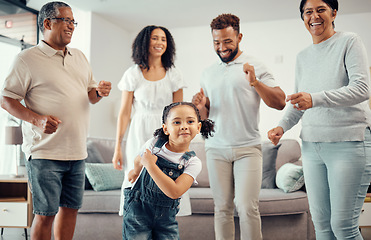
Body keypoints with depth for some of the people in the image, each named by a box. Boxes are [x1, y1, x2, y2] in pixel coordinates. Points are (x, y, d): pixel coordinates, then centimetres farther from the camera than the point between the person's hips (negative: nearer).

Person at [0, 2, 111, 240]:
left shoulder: (79, 57, 16)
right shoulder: (28, 59, -3)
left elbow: (90, 94, 22)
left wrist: (100, 91, -2)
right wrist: (36, 119, -21)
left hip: (77, 151, 6)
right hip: (45, 152, -6)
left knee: (70, 207, 12)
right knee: (45, 213, -1)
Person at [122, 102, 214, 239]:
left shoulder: (193, 163, -12)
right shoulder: (153, 144, -7)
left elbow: (175, 192, -25)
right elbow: (139, 160, 17)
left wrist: (150, 165, -26)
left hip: (165, 218, 0)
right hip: (138, 211, 0)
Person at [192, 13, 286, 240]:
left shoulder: (255, 66, 1)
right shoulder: (208, 73, 16)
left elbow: (280, 102, -8)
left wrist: (255, 82, -22)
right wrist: (201, 107, -2)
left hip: (248, 147, -4)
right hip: (216, 149, 4)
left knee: (247, 207, -10)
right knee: (222, 208, 3)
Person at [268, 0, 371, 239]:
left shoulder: (349, 42, -1)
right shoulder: (303, 57, 17)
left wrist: (316, 98, -26)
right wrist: (282, 127, 5)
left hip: (349, 142, -6)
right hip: (312, 145, 6)